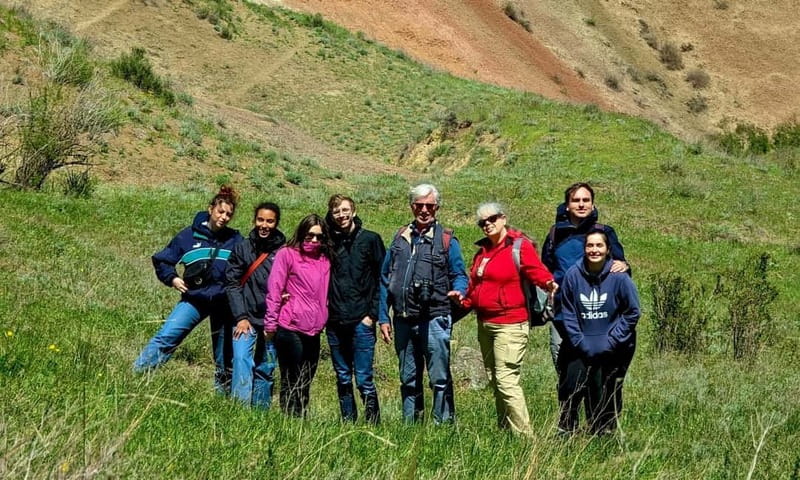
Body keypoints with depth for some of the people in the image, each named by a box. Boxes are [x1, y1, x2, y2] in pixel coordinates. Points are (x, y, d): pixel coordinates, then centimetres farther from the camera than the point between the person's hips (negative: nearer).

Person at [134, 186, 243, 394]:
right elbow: (162, 260, 10)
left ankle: (224, 395, 22)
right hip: (194, 299, -1)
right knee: (165, 337, -19)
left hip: (225, 303, 1)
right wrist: (172, 278, -5)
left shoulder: (235, 240, 4)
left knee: (225, 357, 9)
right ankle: (136, 375, -21)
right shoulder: (189, 235, 1)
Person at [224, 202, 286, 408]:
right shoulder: (243, 248, 2)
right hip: (246, 317, -1)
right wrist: (241, 317, -7)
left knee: (266, 369, 8)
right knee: (242, 360, -16)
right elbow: (232, 283, 0)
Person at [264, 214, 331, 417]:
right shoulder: (287, 254, -3)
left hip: (314, 331, 5)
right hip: (290, 329, -5)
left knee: (305, 385, 10)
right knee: (291, 383, 0)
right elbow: (274, 289, -5)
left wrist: (322, 320, 7)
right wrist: (271, 324, -8)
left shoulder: (325, 259, 13)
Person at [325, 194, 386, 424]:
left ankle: (374, 423, 1)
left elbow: (382, 279, -1)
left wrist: (373, 314, -7)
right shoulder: (328, 241, 9)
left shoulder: (370, 239, 1)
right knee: (343, 379, 11)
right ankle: (347, 422, 20)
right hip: (335, 321, 4)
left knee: (363, 379, -6)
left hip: (361, 320, -4)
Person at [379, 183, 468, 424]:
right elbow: (385, 280, 14)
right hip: (403, 320, 4)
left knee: (440, 378, -5)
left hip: (434, 319, -4)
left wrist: (458, 291, -20)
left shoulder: (446, 239, 2)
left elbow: (459, 274, 4)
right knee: (408, 380, 12)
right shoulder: (400, 238, 13)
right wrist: (383, 318, 8)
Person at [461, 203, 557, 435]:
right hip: (484, 324, 8)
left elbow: (536, 270, -18)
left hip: (509, 324, -8)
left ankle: (523, 434, -10)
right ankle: (505, 431, 19)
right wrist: (465, 299, 5)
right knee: (494, 379, 11)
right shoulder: (483, 250, 17)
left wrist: (547, 283, -37)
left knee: (506, 379, -15)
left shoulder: (520, 246, -5)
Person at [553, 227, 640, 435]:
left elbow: (632, 312, -4)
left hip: (613, 350, -1)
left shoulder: (619, 277, -10)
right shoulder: (573, 275, -7)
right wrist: (581, 343, -8)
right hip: (580, 346, 1)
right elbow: (567, 314, 0)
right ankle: (566, 429, 11)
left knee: (607, 392, 6)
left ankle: (605, 433, 22)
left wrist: (611, 341, -9)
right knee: (572, 386, -5)